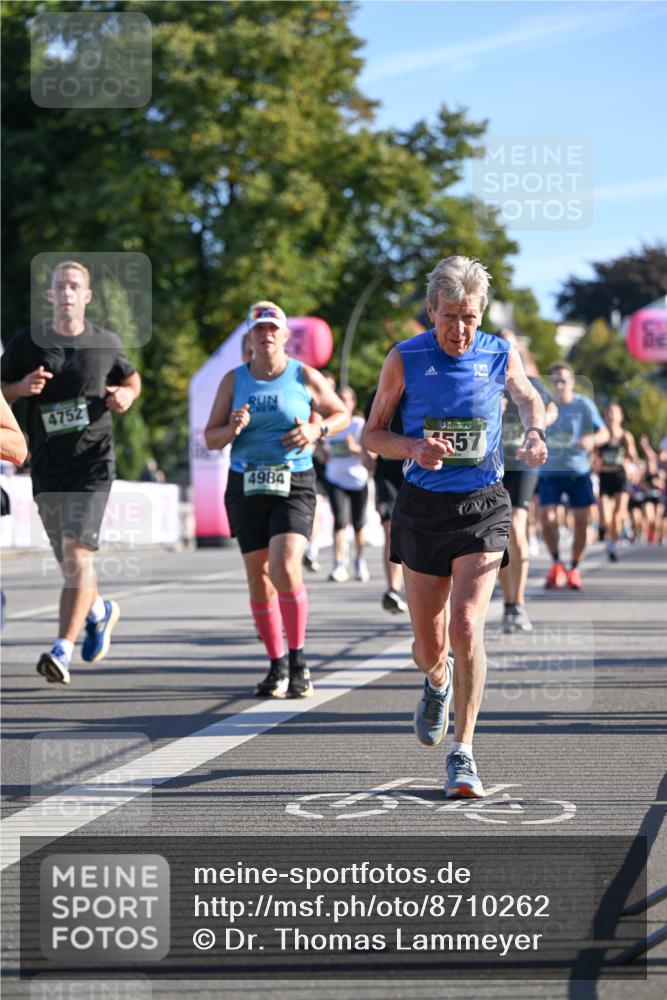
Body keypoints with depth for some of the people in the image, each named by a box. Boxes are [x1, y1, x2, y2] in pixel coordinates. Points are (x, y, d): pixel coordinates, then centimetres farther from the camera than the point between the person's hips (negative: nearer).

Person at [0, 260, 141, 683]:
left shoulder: (106, 343, 4)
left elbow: (132, 379, 21)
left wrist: (126, 395, -1)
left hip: (93, 463, -2)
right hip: (46, 466, 2)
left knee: (78, 553, -17)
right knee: (69, 562, 11)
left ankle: (62, 650, -19)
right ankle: (100, 611, 43)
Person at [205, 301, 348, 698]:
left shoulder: (306, 377, 2)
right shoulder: (233, 380, 6)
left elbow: (342, 415, 15)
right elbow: (210, 438, 8)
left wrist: (316, 430, -5)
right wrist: (232, 429, -14)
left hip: (294, 486, -3)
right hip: (246, 486, 3)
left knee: (285, 568, -21)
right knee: (258, 578, 3)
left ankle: (299, 659, -5)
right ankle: (277, 665, 18)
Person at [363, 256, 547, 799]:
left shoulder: (501, 355, -1)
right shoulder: (405, 359, -4)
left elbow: (530, 399, 20)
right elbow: (373, 433, 3)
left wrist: (535, 435, -1)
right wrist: (414, 447, -17)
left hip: (483, 508, -1)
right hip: (423, 508, 1)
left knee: (467, 627, -17)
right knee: (428, 645, 7)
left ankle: (462, 755, -7)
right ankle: (438, 685, 46)